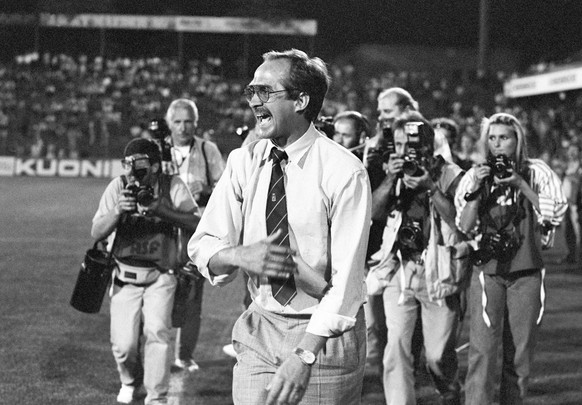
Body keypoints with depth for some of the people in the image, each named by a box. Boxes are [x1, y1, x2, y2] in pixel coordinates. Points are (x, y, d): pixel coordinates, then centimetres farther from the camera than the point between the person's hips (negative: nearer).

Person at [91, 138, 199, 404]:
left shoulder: (173, 187, -8)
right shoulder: (118, 187, -8)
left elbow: (197, 223, -18)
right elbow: (96, 233, -12)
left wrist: (161, 210, -30)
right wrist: (117, 211, -30)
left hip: (160, 276, -1)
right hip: (125, 277, 1)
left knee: (157, 331, -20)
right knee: (123, 344, -4)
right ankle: (130, 381, 31)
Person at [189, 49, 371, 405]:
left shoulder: (345, 172, -13)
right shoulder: (243, 162, 2)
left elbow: (347, 278, -17)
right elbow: (202, 246, 4)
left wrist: (304, 356, -23)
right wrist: (239, 255, -19)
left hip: (326, 333, -4)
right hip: (259, 335, 4)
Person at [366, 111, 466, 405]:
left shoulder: (450, 174, 0)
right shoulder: (395, 172, 10)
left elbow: (460, 220, -10)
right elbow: (374, 212, -1)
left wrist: (430, 188, -18)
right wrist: (390, 180, -14)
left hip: (438, 273, -2)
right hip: (399, 270, 2)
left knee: (439, 354, 3)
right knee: (396, 347, -9)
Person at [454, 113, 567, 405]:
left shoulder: (537, 172, 4)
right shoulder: (475, 176, 6)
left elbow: (555, 214, -5)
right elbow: (464, 227, 2)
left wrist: (520, 184, -13)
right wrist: (476, 189, -11)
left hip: (527, 273, 1)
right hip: (487, 270, -1)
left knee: (520, 355, 6)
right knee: (482, 350, -12)